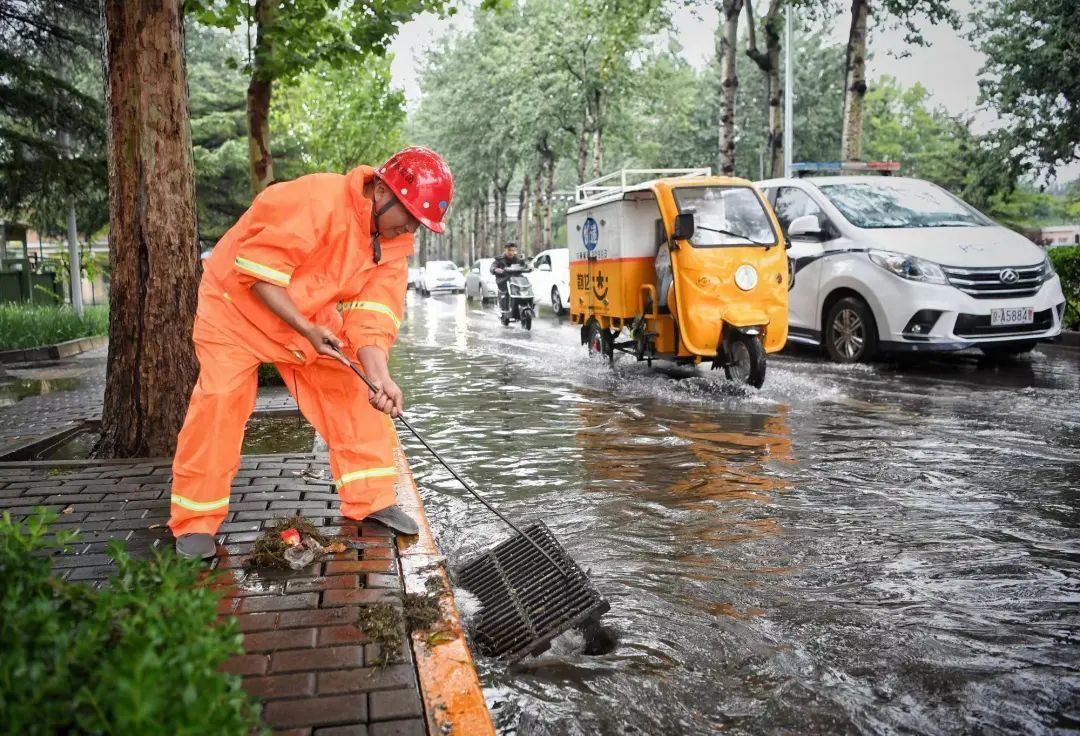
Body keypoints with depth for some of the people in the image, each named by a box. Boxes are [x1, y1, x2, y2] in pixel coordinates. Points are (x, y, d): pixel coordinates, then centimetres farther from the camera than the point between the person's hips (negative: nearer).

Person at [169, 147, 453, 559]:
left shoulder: (396, 239, -11)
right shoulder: (317, 201, -33)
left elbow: (373, 310, -16)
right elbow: (257, 272, -29)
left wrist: (379, 375, -29)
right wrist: (307, 330, -31)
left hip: (312, 316, 6)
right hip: (238, 305, -6)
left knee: (357, 395, -2)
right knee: (219, 403, -13)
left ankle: (370, 500, 9)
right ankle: (195, 521, 2)